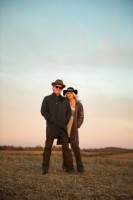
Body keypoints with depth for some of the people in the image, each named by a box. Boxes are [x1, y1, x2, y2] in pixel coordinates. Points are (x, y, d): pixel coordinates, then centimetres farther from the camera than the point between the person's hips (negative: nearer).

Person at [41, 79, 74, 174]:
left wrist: (65, 122, -4)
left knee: (66, 148, -1)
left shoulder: (65, 100, 14)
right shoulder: (47, 99, 8)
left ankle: (70, 168, 2)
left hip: (62, 127, 2)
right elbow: (43, 111, -1)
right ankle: (45, 168, 5)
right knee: (48, 147, -2)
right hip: (51, 127, -1)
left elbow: (69, 113, 11)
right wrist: (52, 121, -9)